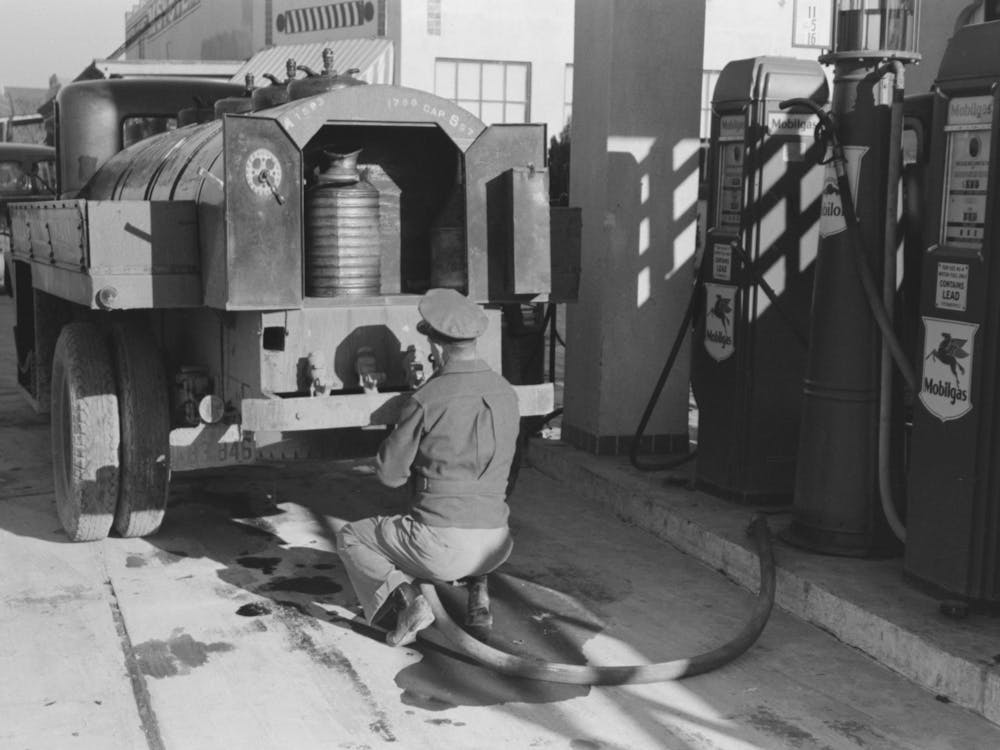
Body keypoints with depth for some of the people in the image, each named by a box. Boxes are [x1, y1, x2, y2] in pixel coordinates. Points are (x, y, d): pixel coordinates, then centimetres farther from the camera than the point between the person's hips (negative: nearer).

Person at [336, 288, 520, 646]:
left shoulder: (427, 400, -14)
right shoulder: (506, 393, 4)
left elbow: (389, 473, -4)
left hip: (442, 544, -6)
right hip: (495, 545, 6)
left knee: (351, 538, 19)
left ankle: (403, 597, -4)